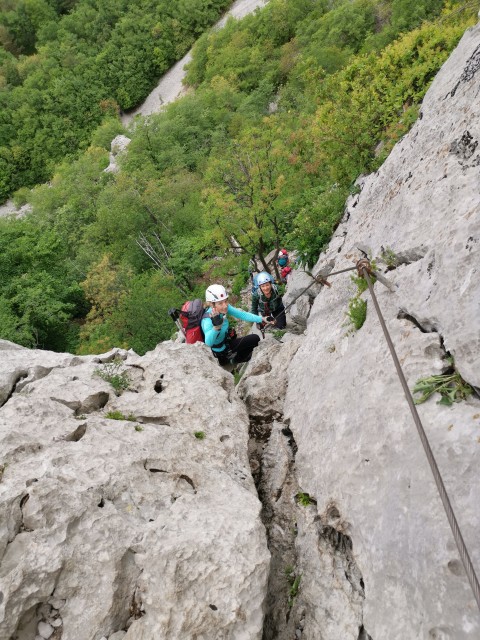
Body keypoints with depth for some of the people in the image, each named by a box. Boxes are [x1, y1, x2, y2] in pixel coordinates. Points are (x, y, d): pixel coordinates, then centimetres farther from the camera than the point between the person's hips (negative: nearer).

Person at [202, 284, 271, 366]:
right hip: (220, 354, -7)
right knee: (255, 339, 1)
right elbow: (208, 343, -52)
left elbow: (242, 314, -14)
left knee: (255, 338, 10)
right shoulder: (208, 320, -36)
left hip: (226, 343, 7)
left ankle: (235, 359, 23)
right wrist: (216, 327, -70)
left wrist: (261, 319, -24)